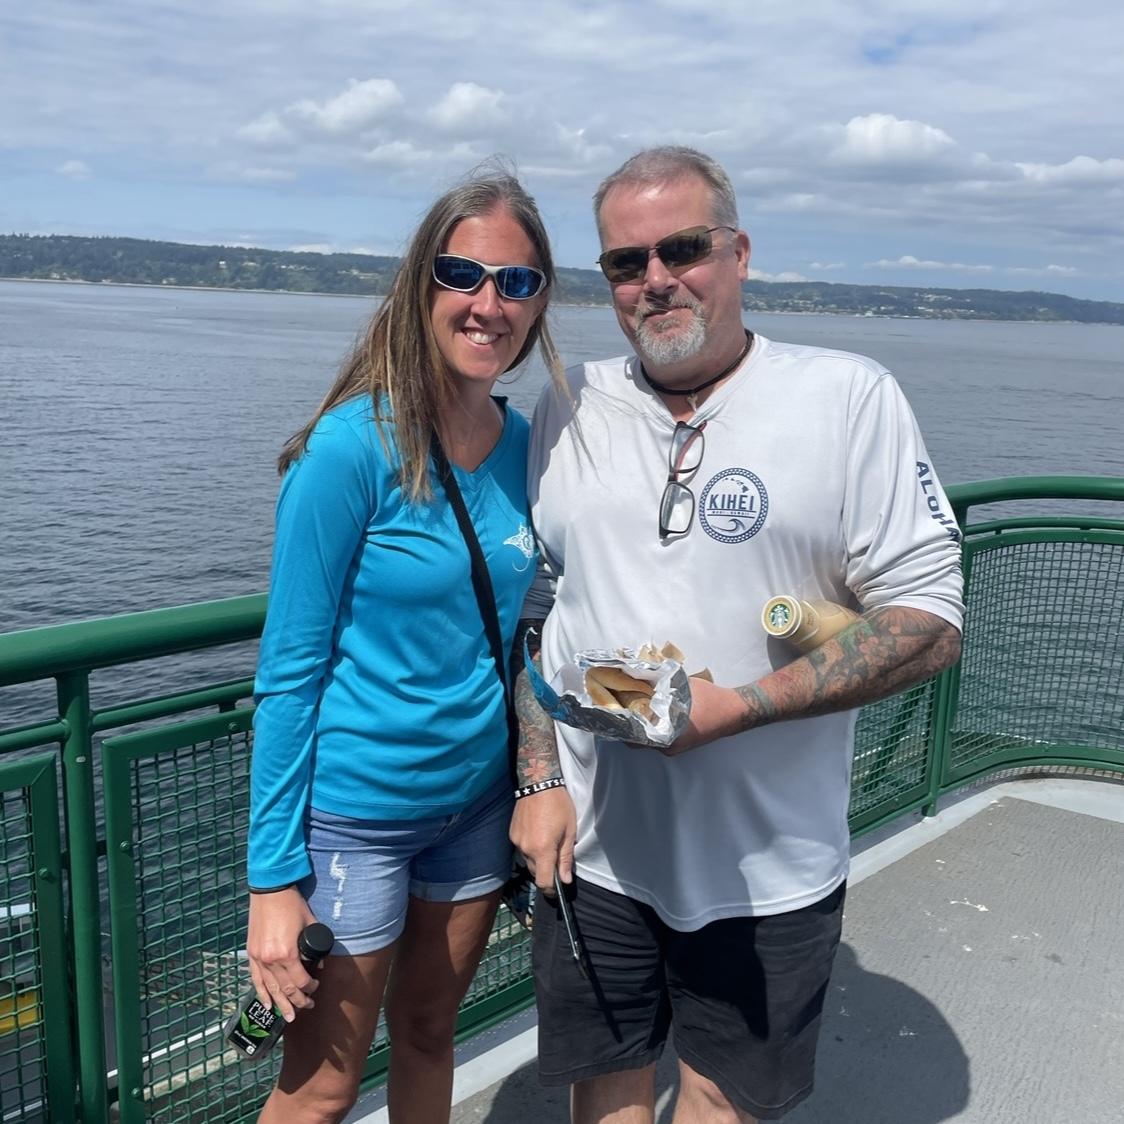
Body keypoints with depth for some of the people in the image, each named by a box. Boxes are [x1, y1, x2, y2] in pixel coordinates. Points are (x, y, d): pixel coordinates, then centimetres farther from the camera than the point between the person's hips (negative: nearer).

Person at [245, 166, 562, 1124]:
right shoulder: (355, 445, -19)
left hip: (477, 800, 5)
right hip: (356, 814, -5)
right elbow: (290, 669, -16)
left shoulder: (524, 443, -2)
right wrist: (273, 876, -15)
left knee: (428, 1032, 23)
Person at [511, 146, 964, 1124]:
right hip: (592, 845, 3)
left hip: (767, 865, -2)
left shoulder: (850, 398, -9)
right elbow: (532, 611, 7)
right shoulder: (568, 412, 2)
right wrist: (538, 780, -2)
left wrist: (733, 708, -21)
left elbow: (929, 624, -12)